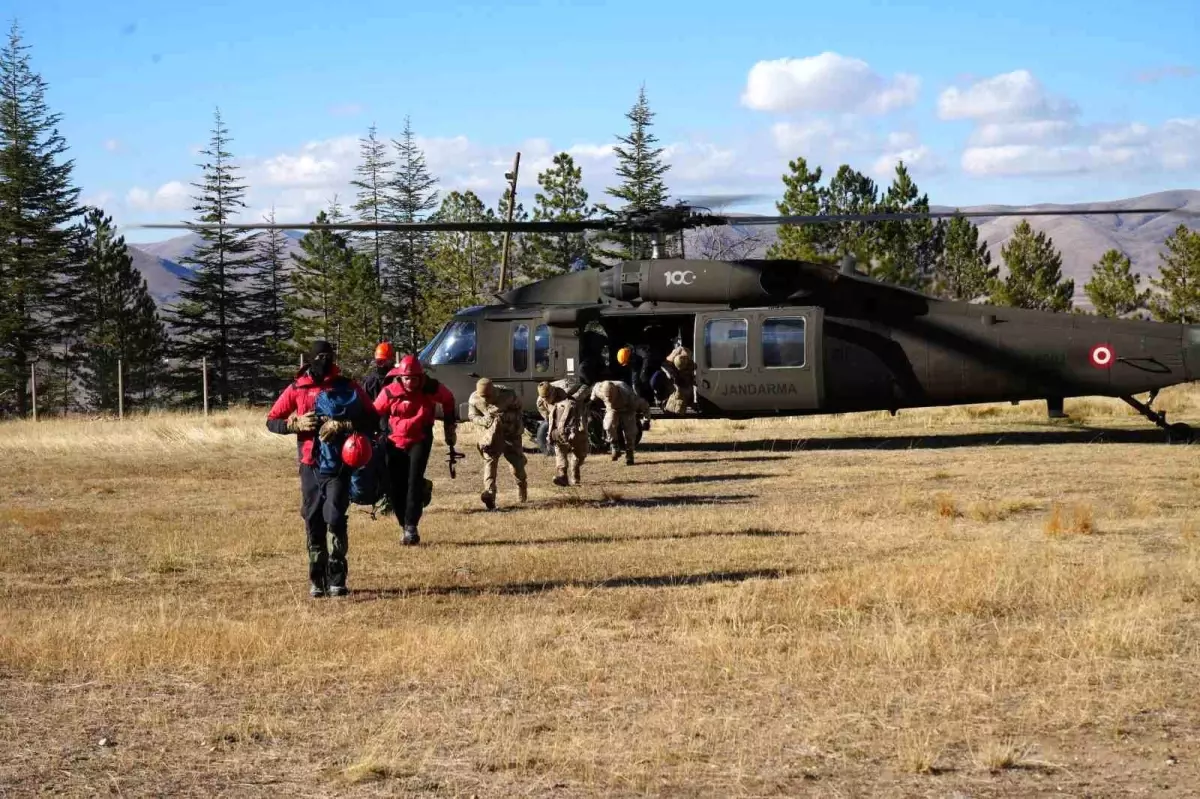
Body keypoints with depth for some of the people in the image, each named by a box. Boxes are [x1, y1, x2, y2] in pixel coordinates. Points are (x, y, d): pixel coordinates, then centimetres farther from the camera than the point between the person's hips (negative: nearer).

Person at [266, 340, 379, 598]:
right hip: (310, 467, 2)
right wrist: (295, 423, -10)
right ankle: (317, 579, 13)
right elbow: (271, 421, 9)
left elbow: (373, 421, -2)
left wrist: (342, 426, -17)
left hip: (339, 466, -2)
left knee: (335, 519, -12)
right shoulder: (297, 389, 4)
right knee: (313, 522, 5)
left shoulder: (348, 387, 0)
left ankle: (336, 579, -5)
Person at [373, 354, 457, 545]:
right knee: (394, 487, 0)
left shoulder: (431, 388, -13)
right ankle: (406, 528, 14)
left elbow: (448, 399, 9)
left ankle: (411, 527, -20)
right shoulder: (390, 392, -15)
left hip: (420, 440, -1)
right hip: (395, 442, 2)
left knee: (415, 481, -19)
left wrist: (450, 426, 15)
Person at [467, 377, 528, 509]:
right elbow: (472, 416, -2)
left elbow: (518, 407, -3)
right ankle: (489, 494, -29)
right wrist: (485, 421, -22)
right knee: (489, 460, -19)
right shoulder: (474, 399, -18)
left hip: (511, 432, -1)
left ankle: (522, 487, 36)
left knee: (516, 463, 4)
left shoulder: (507, 394, -23)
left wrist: (507, 416, -20)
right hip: (492, 433, 1)